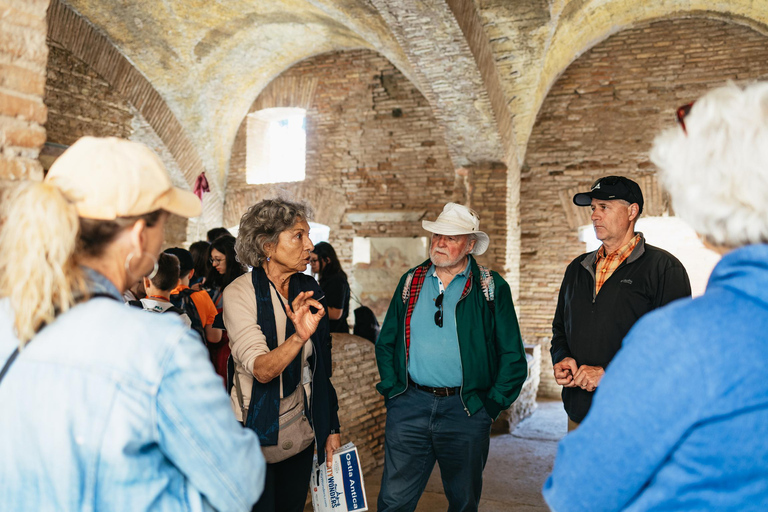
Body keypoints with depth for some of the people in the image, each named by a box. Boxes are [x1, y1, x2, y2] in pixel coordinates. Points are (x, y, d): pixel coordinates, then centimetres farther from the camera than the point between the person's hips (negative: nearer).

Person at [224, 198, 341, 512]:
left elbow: (321, 366, 8)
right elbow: (261, 369, -26)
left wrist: (331, 428, 8)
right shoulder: (240, 293, -14)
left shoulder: (308, 289, 2)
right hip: (258, 434, -5)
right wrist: (299, 337, -43)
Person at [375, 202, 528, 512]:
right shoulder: (411, 282, 9)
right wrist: (392, 390, 5)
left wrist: (491, 404, -5)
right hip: (410, 405, 2)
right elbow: (386, 343, 14)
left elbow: (512, 356, -1)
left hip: (465, 410, -2)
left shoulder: (491, 288, 0)